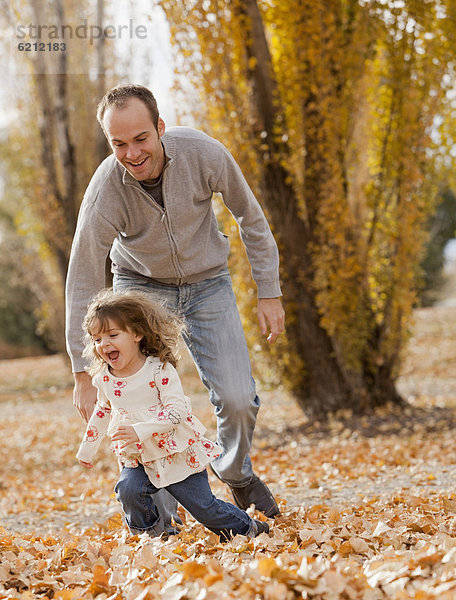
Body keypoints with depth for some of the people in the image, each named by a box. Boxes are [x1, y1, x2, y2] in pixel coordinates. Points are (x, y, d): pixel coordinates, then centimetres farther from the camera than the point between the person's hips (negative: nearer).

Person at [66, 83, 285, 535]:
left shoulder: (203, 154, -25)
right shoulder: (104, 193, -27)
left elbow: (250, 217, -6)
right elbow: (82, 285, -20)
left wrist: (269, 293, -4)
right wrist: (83, 375, -18)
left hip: (207, 283, 1)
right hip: (141, 288, -1)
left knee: (238, 400, -11)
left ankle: (236, 472, 22)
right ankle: (160, 520, 5)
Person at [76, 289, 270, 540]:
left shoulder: (160, 369, -18)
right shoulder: (104, 378, -2)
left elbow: (177, 410, -25)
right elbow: (102, 411, 19)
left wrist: (141, 431, -36)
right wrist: (87, 448, 26)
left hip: (177, 454, -4)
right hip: (137, 458, 4)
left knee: (205, 508, 2)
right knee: (128, 489, -26)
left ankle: (248, 528, 27)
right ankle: (146, 536, -4)